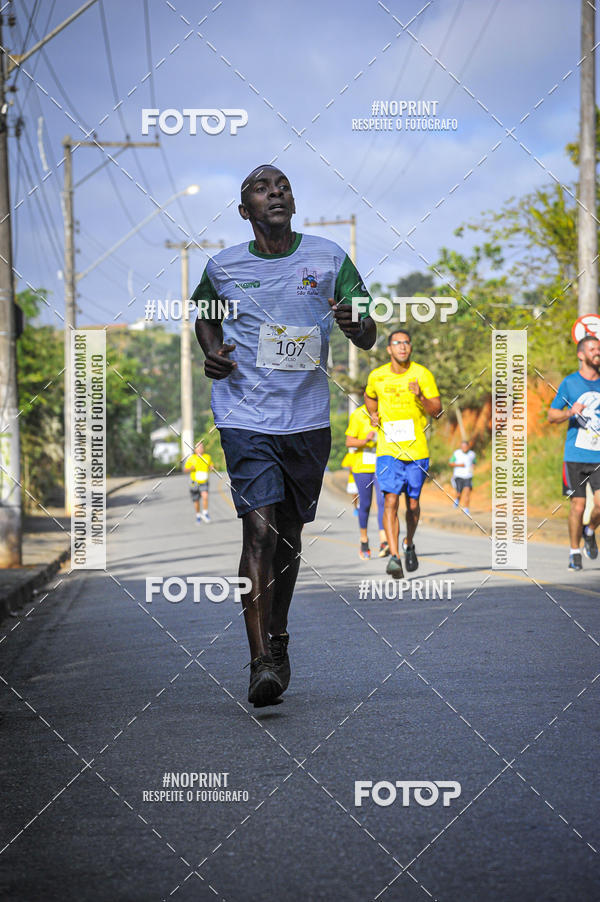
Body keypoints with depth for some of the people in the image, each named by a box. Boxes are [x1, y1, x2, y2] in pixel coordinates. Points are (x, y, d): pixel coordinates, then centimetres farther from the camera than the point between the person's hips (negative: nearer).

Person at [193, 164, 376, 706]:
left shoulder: (329, 258, 2)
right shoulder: (224, 266, 2)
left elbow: (368, 338, 3)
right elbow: (204, 312, 23)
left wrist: (355, 325, -21)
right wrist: (211, 351, 2)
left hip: (308, 418, 2)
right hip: (245, 415, -2)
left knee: (290, 532, 13)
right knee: (260, 528, -16)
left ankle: (278, 638, 34)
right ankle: (261, 661, -19)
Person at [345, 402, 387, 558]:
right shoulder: (358, 415, -5)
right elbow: (349, 442, -6)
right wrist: (365, 441, -24)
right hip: (362, 466, -1)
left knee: (383, 501, -14)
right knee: (365, 504, 6)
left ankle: (383, 542, -22)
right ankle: (364, 541, 26)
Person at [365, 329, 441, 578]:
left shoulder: (422, 375, -3)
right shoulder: (377, 376, 2)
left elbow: (437, 410, -3)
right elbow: (369, 397, 24)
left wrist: (421, 397, -22)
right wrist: (373, 415, 5)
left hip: (416, 450, 0)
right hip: (388, 450, 0)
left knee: (412, 504, 10)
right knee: (391, 501, -15)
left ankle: (409, 544, 37)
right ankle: (394, 556, -19)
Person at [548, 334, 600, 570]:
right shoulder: (569, 382, 2)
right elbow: (551, 415, 5)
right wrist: (569, 412, -13)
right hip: (575, 455, -2)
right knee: (578, 506, -3)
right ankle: (574, 551, 15)